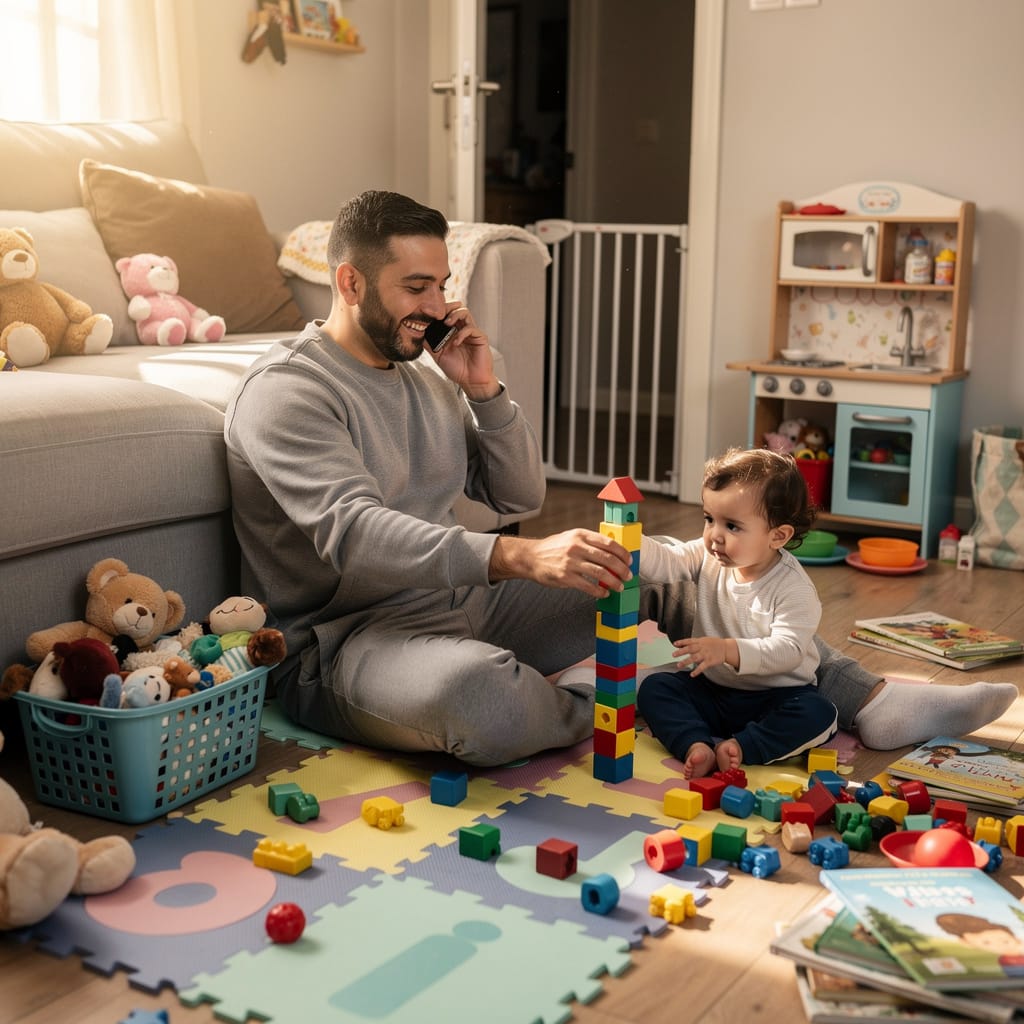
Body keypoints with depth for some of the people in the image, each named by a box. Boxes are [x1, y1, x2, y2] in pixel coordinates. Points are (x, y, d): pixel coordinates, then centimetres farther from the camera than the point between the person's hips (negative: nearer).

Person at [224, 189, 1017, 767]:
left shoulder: (421, 372, 12)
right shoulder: (288, 390, -15)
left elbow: (520, 494, 13)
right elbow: (354, 534, -31)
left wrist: (483, 389, -4)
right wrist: (517, 558, -42)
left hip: (462, 599, 8)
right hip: (347, 637, -8)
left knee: (659, 583, 1)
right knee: (480, 693, -42)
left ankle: (864, 698, 6)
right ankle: (599, 708, -7)